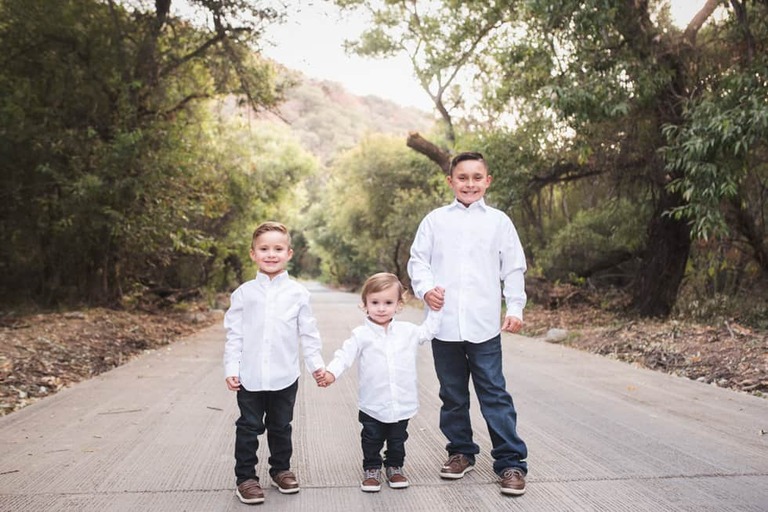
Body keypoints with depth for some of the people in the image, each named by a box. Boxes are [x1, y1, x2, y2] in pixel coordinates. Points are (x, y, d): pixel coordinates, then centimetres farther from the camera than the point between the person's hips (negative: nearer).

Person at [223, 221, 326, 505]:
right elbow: (234, 334, -1)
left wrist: (316, 363, 0)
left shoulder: (297, 293, -2)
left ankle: (281, 469, 34)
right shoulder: (244, 293, -3)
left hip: (285, 376, 1)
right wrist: (231, 368, -4)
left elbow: (308, 332, 2)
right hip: (250, 376, 0)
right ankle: (245, 477, 22)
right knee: (249, 428, 8)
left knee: (281, 426, 16)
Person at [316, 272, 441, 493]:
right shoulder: (361, 334, -9)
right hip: (373, 405, -2)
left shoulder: (408, 331, 0)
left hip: (402, 404, 2)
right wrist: (331, 372, -32)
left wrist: (435, 310, 9)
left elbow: (428, 332, 16)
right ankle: (371, 469, 33)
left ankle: (395, 467, 39)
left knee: (397, 440, 19)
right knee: (372, 440, 14)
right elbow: (345, 354, -16)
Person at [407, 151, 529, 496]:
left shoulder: (499, 221, 4)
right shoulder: (435, 220, 5)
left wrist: (515, 308, 0)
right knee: (452, 395, 14)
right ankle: (461, 452, 29)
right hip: (444, 323, 2)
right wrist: (425, 288, -12)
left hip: (484, 325, -2)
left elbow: (514, 268, 6)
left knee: (494, 393, 0)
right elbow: (418, 260, 6)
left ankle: (511, 461, 9)